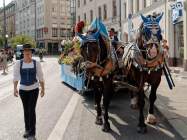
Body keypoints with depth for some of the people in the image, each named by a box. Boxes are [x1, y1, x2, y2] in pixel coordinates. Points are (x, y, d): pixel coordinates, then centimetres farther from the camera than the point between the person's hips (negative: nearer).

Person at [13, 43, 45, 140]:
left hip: (34, 89, -2)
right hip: (23, 90, 2)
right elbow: (16, 76, -6)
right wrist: (15, 88, -17)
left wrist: (43, 89, 1)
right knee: (26, 110, 13)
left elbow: (40, 77, 0)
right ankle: (27, 130, 30)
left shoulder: (36, 63, -5)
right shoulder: (18, 63, -4)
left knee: (31, 110, -7)